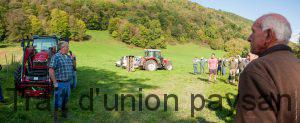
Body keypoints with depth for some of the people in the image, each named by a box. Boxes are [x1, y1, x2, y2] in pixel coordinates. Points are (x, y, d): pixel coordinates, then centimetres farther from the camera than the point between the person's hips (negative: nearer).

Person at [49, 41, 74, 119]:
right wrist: (55, 83, -17)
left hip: (68, 83, 7)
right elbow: (51, 70, -17)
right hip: (60, 83, -6)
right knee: (58, 100, 3)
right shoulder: (56, 57, -12)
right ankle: (55, 117, 18)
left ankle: (64, 112, 35)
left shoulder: (69, 57, 10)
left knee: (65, 99, 18)